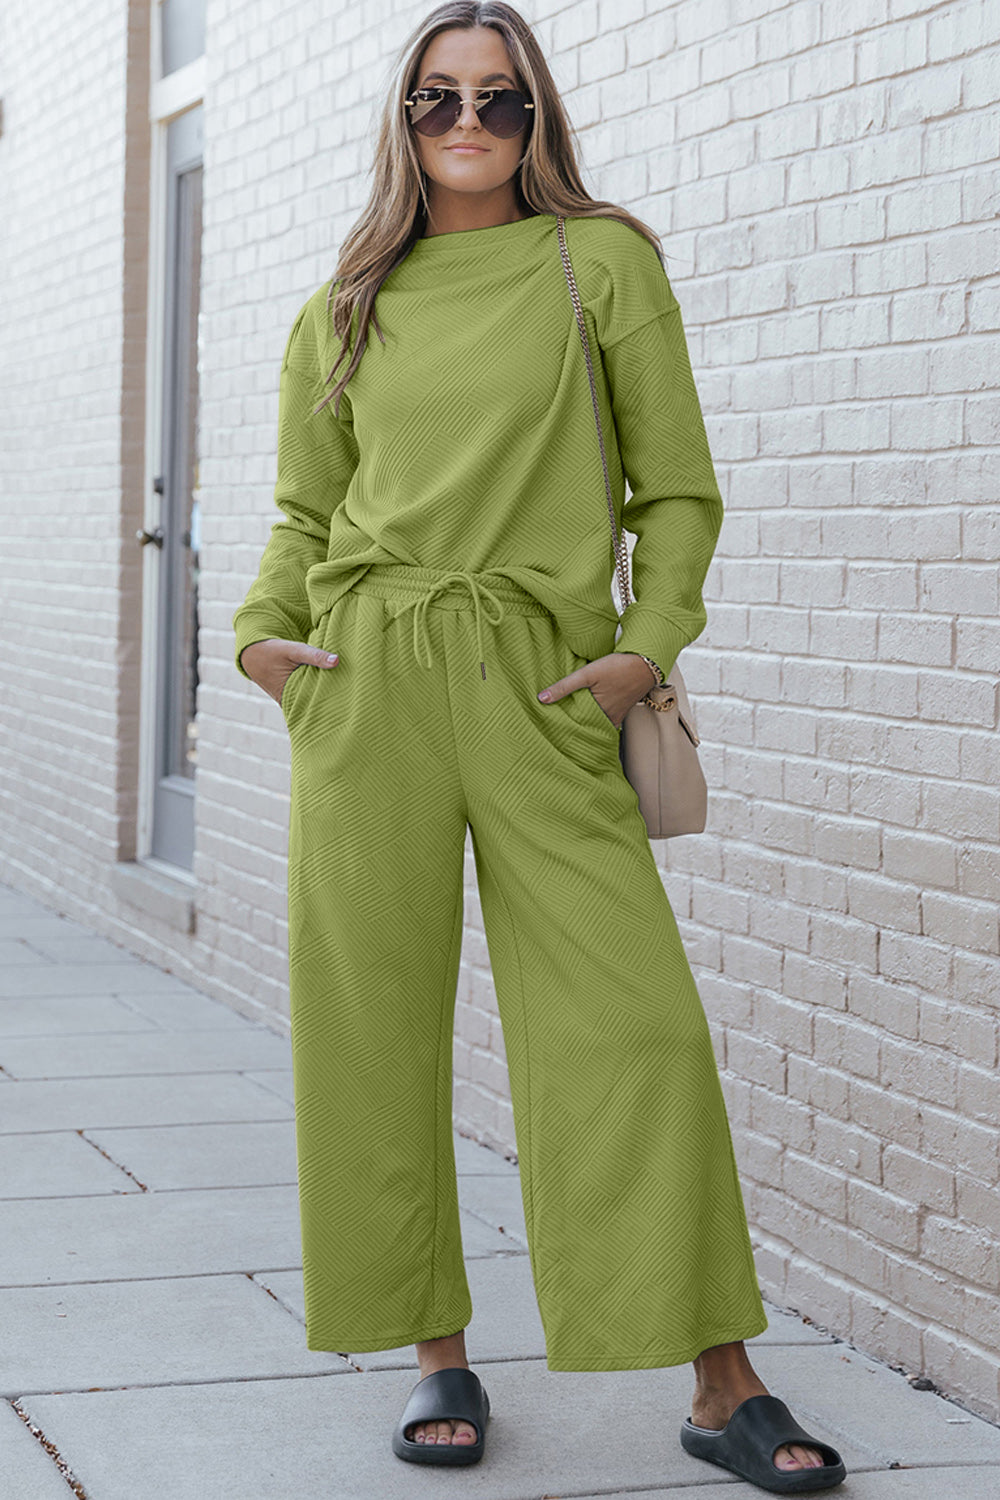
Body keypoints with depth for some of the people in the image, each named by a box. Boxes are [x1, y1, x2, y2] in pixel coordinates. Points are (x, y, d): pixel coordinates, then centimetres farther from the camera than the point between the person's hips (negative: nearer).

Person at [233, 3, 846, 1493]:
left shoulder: (602, 262, 7)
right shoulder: (342, 312, 14)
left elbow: (675, 488, 7)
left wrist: (651, 641, -7)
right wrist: (264, 629, 3)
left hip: (544, 684, -2)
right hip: (368, 683, 2)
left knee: (635, 1021, -8)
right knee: (376, 1020, 2)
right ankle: (438, 1353, 17)